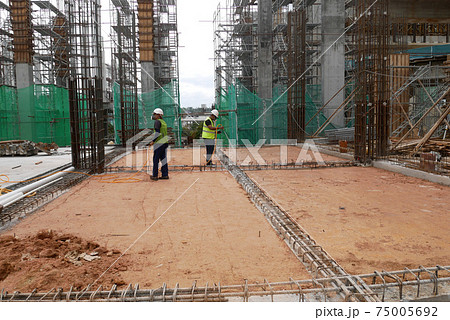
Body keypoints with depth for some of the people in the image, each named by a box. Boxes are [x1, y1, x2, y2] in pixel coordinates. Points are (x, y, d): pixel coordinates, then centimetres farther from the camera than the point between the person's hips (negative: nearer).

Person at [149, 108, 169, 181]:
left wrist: (153, 141, -14)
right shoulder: (164, 122, 19)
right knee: (163, 159, 9)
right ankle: (165, 175, 8)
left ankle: (155, 176, -1)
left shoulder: (157, 121, -9)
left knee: (156, 159, -3)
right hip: (165, 142, 8)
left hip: (159, 143, -8)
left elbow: (157, 132, -19)